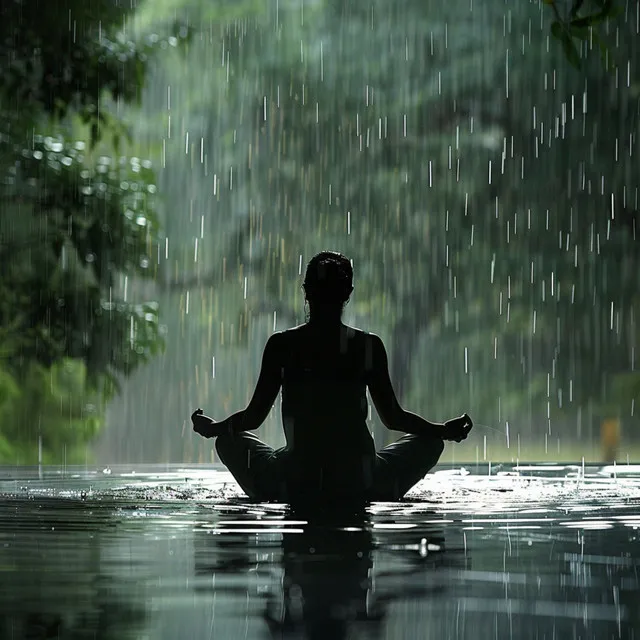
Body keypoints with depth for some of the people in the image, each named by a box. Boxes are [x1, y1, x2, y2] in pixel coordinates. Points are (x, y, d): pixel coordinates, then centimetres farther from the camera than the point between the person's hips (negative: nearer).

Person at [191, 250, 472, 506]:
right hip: (360, 488, -1)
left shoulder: (281, 345, -2)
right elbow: (393, 418, 3)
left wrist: (211, 427, 23)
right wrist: (445, 431, 19)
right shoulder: (369, 346, -2)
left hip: (293, 487, 1)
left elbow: (254, 416, 3)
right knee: (429, 442, 23)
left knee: (229, 440, 27)